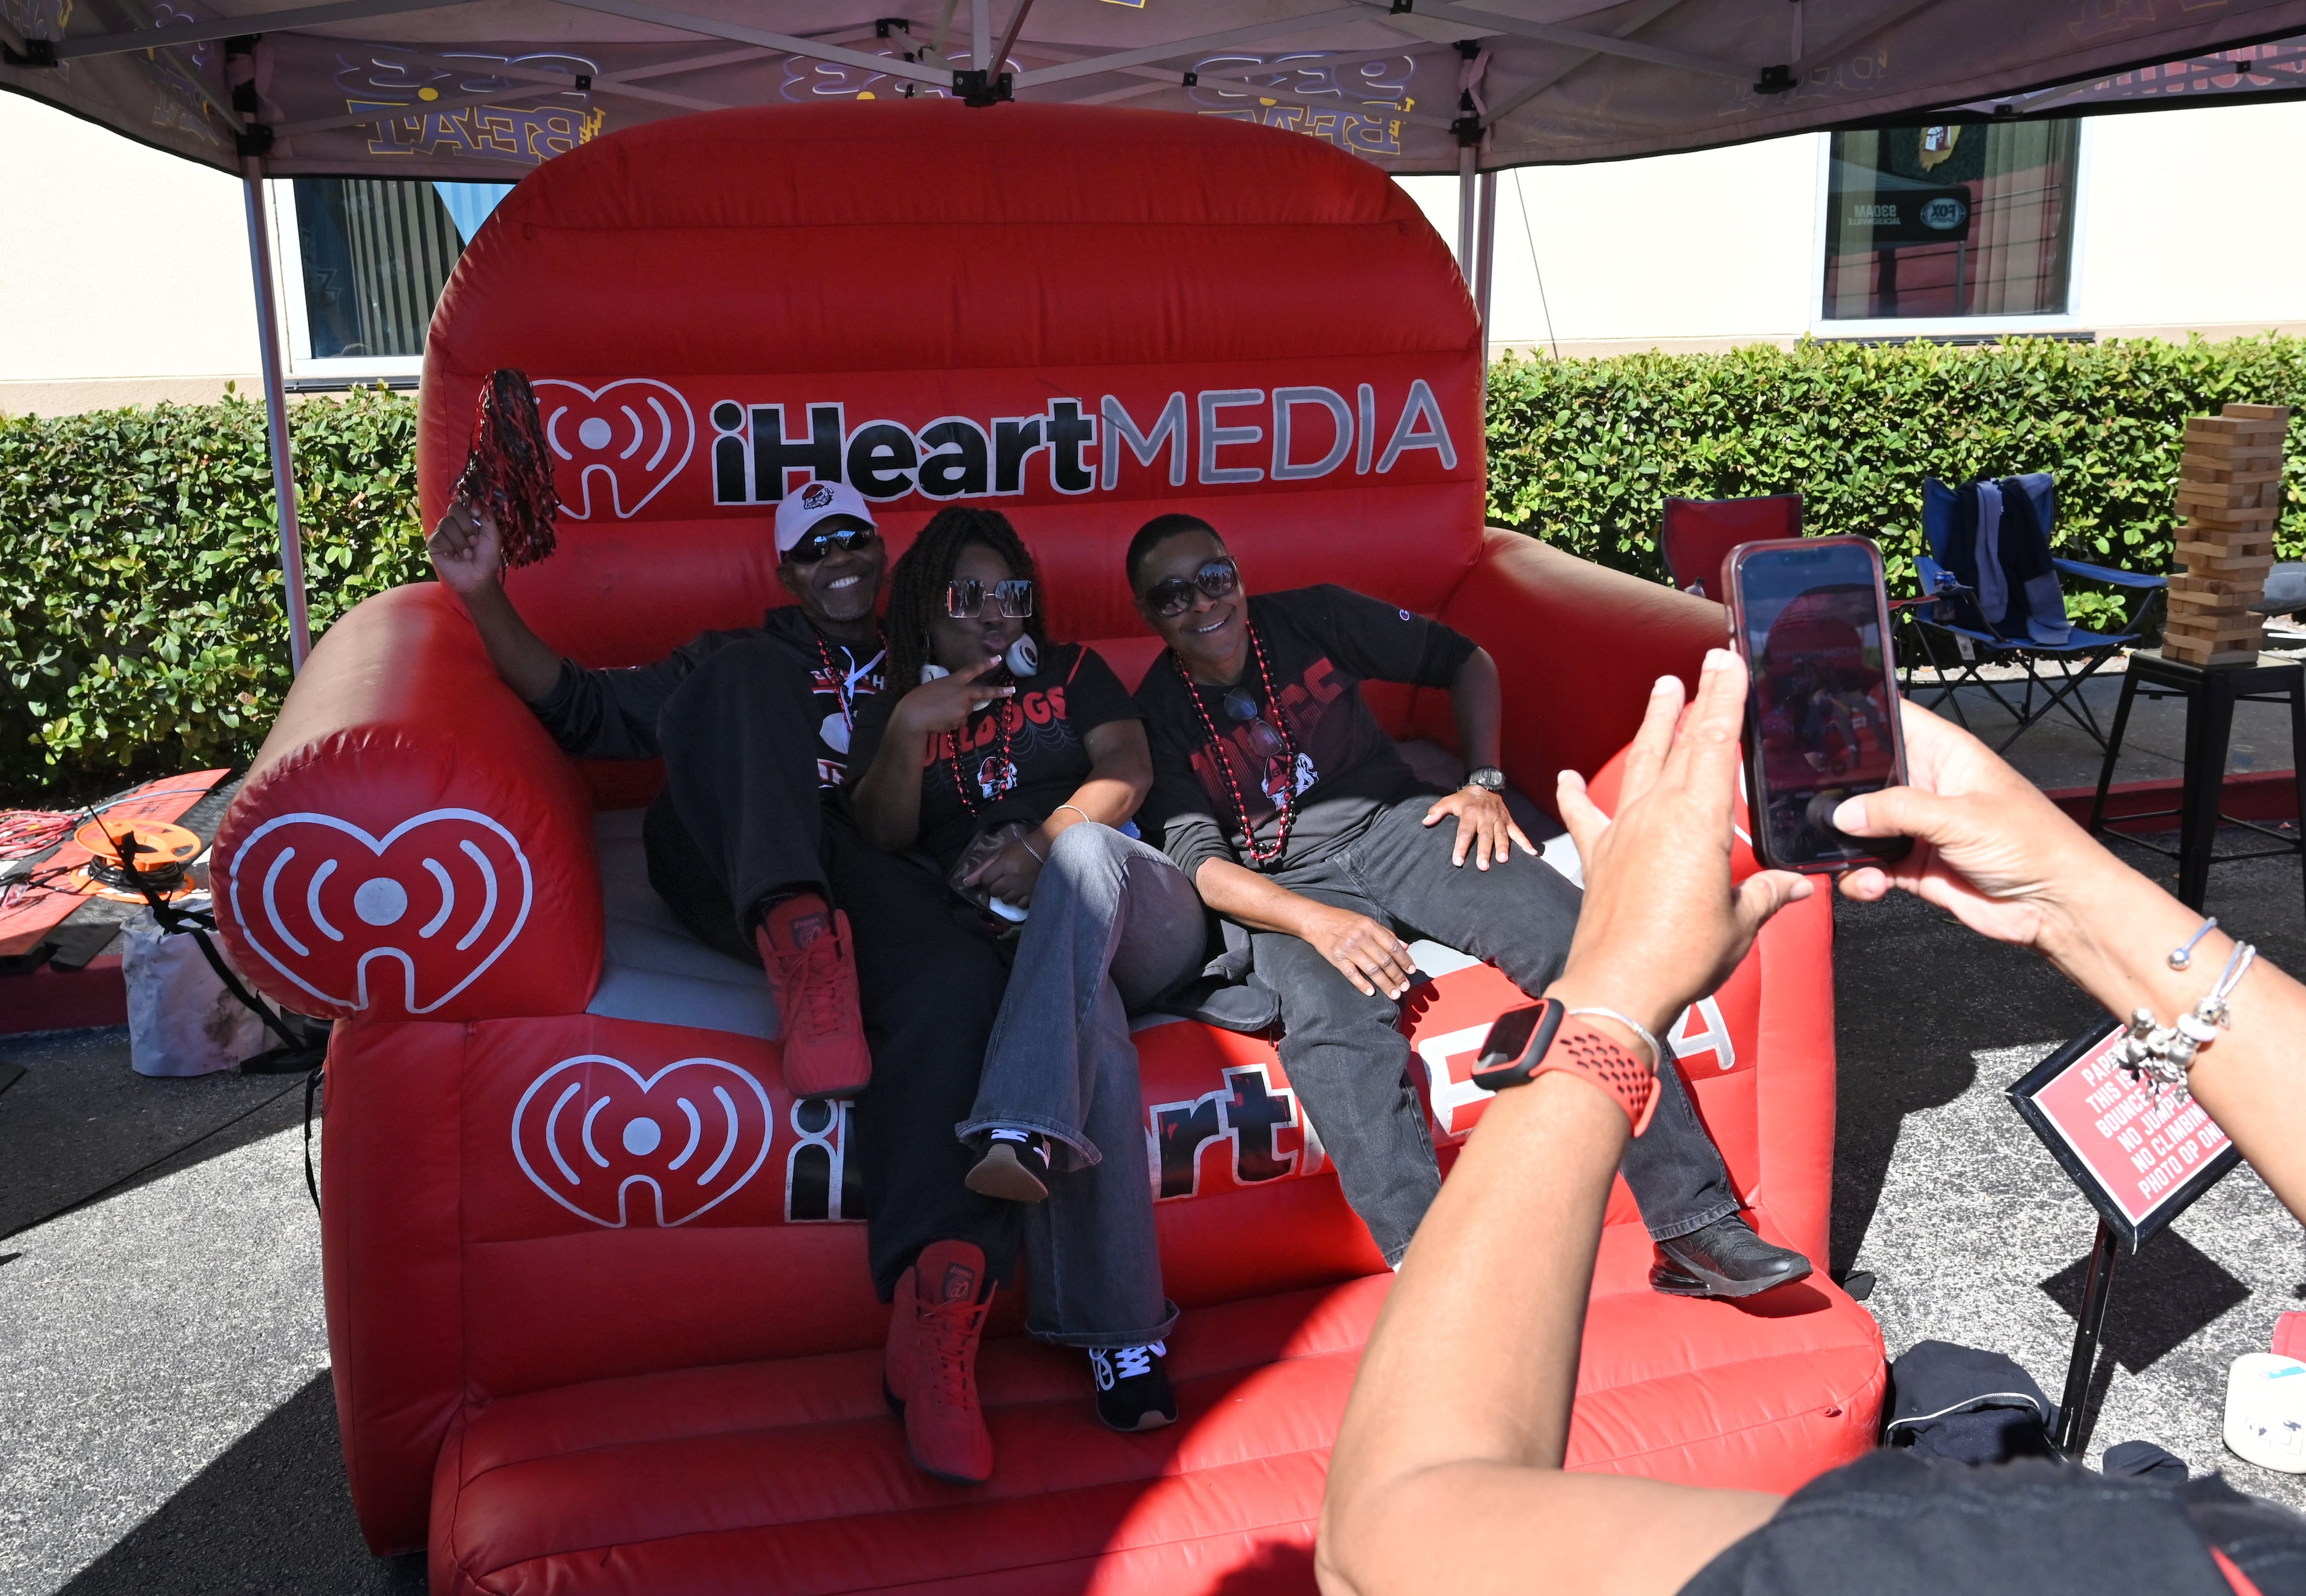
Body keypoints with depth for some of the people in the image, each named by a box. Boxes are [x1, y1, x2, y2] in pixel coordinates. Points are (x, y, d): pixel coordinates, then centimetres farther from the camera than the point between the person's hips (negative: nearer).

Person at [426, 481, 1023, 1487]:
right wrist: (488, 600, 8)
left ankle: (934, 1309, -49)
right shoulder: (738, 659, 32)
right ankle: (800, 941, -49)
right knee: (742, 680, -27)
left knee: (958, 982, -36)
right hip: (731, 869, 0)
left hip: (876, 887, 0)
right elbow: (585, 710, 21)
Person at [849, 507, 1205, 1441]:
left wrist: (1045, 844, -11)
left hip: (1138, 919, 1)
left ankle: (1022, 1126, -56)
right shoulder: (895, 713, 25)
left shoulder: (1072, 672, 25)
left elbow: (1128, 769, 8)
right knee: (1086, 1019, -38)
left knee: (1084, 849, -38)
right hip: (1004, 942, -1)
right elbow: (881, 836, 9)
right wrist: (909, 728, -9)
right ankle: (1121, 1333, -46)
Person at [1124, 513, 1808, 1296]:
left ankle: (1694, 1227, -24)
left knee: (1575, 935, -25)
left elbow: (1462, 659, 15)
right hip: (1290, 890, -1)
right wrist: (1319, 922, -24)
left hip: (1397, 826, 2)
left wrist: (1484, 782, 1)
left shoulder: (1312, 617, 7)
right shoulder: (1157, 717, 2)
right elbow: (1198, 862, -8)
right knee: (1330, 1023, -37)